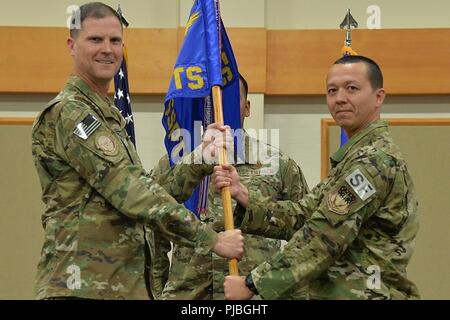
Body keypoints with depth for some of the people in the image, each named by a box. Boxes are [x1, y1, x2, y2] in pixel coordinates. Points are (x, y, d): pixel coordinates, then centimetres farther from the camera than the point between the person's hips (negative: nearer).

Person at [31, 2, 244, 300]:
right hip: (82, 287, -9)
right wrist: (212, 239, -16)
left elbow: (146, 193, 15)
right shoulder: (68, 113, -11)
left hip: (125, 286, 9)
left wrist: (202, 158, 6)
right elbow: (134, 194, -18)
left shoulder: (110, 115, 20)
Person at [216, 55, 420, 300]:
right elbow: (301, 217, 10)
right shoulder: (354, 157, 16)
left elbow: (323, 238, -20)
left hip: (363, 293, -9)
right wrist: (242, 196, -4)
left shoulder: (374, 159, -16)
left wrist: (252, 283, -17)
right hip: (337, 292, 9)